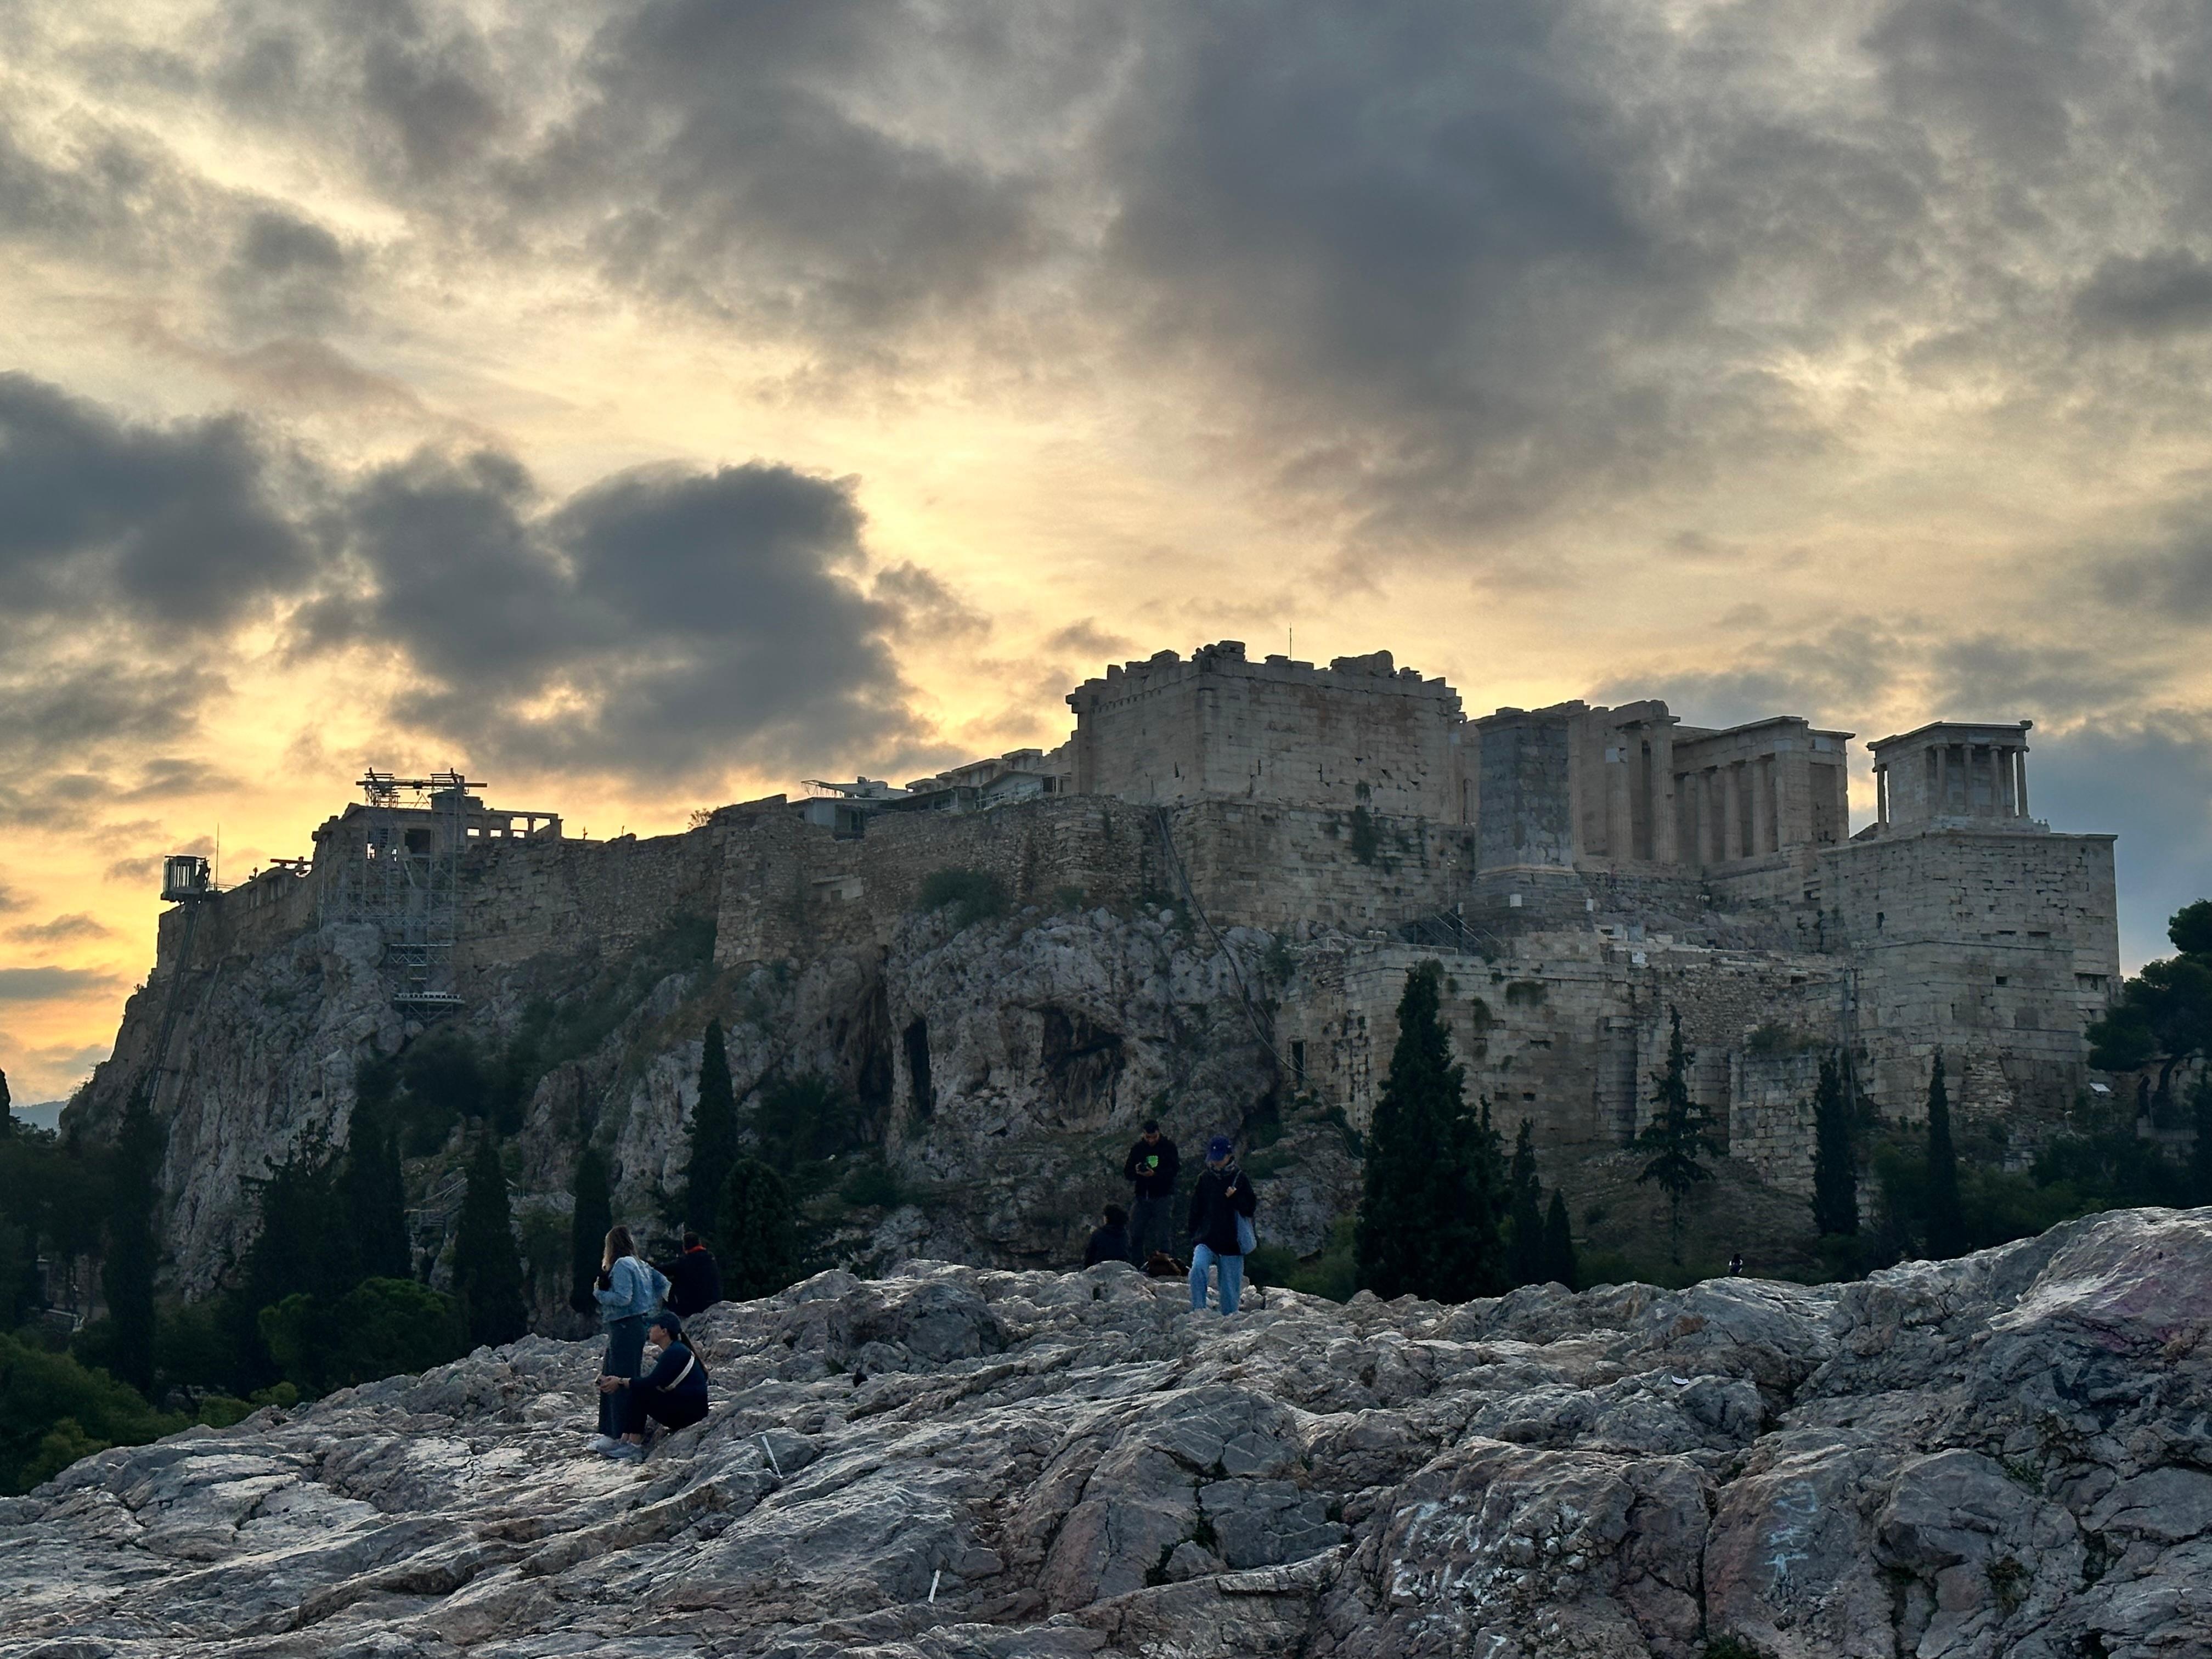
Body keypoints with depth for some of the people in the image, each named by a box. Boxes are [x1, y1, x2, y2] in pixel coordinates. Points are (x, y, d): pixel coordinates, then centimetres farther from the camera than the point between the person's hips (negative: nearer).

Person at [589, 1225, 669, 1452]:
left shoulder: (622, 1265, -13)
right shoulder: (641, 1265, 14)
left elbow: (622, 1298, -21)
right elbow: (663, 1284, 21)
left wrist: (599, 1293, -7)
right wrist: (651, 1310, 21)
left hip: (625, 1329, -10)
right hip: (637, 1325, 10)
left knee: (620, 1382, -8)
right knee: (608, 1379, 16)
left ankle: (620, 1437, -7)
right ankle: (608, 1430, 22)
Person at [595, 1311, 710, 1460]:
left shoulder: (675, 1352, -15)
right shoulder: (671, 1352, 16)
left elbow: (652, 1383, -21)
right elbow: (652, 1381, 11)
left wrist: (621, 1382, -11)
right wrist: (619, 1382, 2)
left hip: (691, 1409, -10)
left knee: (638, 1393, -18)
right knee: (632, 1391, 5)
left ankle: (634, 1446, -19)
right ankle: (625, 1441, -4)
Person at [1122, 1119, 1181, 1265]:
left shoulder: (1169, 1147, -1)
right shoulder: (1137, 1148, 8)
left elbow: (1175, 1170, -10)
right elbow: (1127, 1171, 8)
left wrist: (1155, 1174, -24)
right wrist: (1136, 1171, -15)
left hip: (1163, 1197, -3)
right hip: (1142, 1196, 3)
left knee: (1161, 1234, -6)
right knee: (1136, 1233, 0)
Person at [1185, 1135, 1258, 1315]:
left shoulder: (1240, 1179, 3)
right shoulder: (1204, 1180, 9)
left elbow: (1251, 1208, 0)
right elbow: (1195, 1212, 15)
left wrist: (1235, 1198, -16)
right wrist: (1194, 1237, 8)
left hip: (1231, 1244, -1)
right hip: (1206, 1241, 1)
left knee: (1230, 1290, 2)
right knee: (1198, 1268, -27)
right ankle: (1198, 1311, -23)